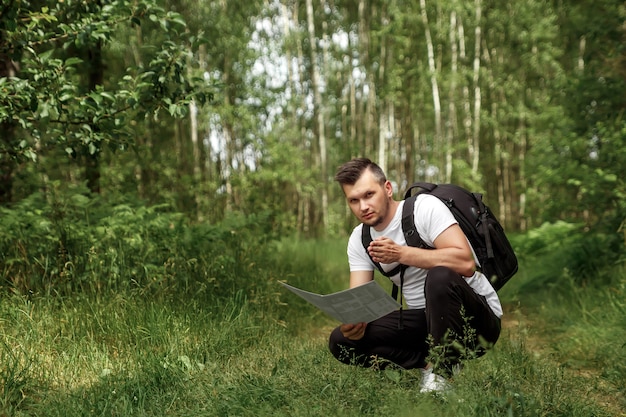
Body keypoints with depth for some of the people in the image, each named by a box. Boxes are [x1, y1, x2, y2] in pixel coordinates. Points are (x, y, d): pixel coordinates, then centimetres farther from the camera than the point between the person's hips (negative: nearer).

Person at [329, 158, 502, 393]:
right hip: (427, 321, 6)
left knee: (439, 277, -38)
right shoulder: (358, 240, 3)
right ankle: (430, 362, -7)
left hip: (478, 320, -6)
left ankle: (440, 374, -21)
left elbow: (465, 263, -29)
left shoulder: (425, 207, -16)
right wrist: (353, 321, -28)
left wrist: (401, 254, -29)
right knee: (341, 341, -7)